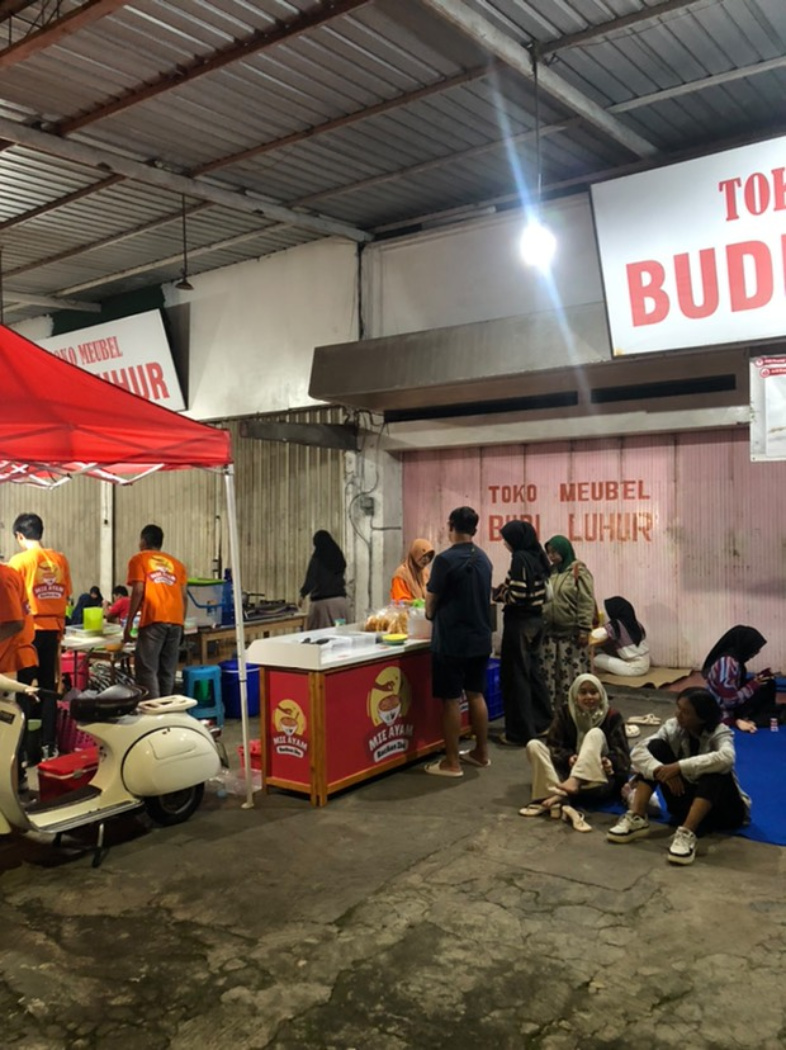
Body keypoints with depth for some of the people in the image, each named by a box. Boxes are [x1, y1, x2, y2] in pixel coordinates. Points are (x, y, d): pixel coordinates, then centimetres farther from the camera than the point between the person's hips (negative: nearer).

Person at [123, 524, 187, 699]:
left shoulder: (139, 559, 9)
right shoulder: (176, 563, 22)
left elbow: (138, 591, -2)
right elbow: (183, 595, 16)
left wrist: (129, 623, 0)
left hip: (154, 620, -5)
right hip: (175, 620, 5)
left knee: (147, 669, -3)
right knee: (168, 671, 10)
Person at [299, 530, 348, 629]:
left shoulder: (317, 558, -9)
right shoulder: (338, 556, 9)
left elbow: (310, 579, -11)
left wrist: (302, 595, -1)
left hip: (321, 601, -6)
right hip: (340, 599, 6)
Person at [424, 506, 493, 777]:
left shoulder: (446, 559, -16)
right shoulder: (483, 559, 7)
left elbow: (431, 601, -9)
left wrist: (430, 614, 15)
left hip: (452, 640, -7)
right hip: (480, 638, 7)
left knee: (450, 700, 0)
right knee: (476, 695, 16)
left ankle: (451, 763, 7)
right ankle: (481, 752, 26)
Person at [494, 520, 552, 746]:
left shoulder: (520, 558, -17)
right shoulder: (537, 556, 10)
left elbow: (517, 595, -22)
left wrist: (499, 592, -5)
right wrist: (504, 591, 12)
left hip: (520, 622, -9)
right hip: (536, 619, 9)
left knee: (516, 675, -1)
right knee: (533, 670, 19)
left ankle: (520, 732, 5)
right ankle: (541, 722, 28)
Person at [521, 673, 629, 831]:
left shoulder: (612, 716, 1)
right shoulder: (564, 713, 5)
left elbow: (621, 752, -7)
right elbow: (553, 745, -4)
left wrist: (610, 762, -30)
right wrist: (568, 758, -25)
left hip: (599, 779, -2)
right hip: (568, 773, 2)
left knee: (595, 734, -25)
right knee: (534, 745, -17)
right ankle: (562, 804, -40)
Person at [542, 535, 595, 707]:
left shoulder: (579, 572, -9)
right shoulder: (549, 572, 10)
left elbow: (586, 603, -13)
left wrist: (584, 630, -17)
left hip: (572, 632, -6)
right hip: (550, 631, 6)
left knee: (574, 672, -1)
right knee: (550, 671, 11)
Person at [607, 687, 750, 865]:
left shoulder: (720, 733, -19)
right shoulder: (673, 727, -8)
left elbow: (725, 758, -43)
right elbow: (638, 751, -20)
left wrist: (679, 767, -45)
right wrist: (662, 771, -38)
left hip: (720, 807, -4)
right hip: (686, 798, 4)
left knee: (715, 771, -35)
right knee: (656, 746, -17)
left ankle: (687, 833, -43)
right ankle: (637, 819, -23)